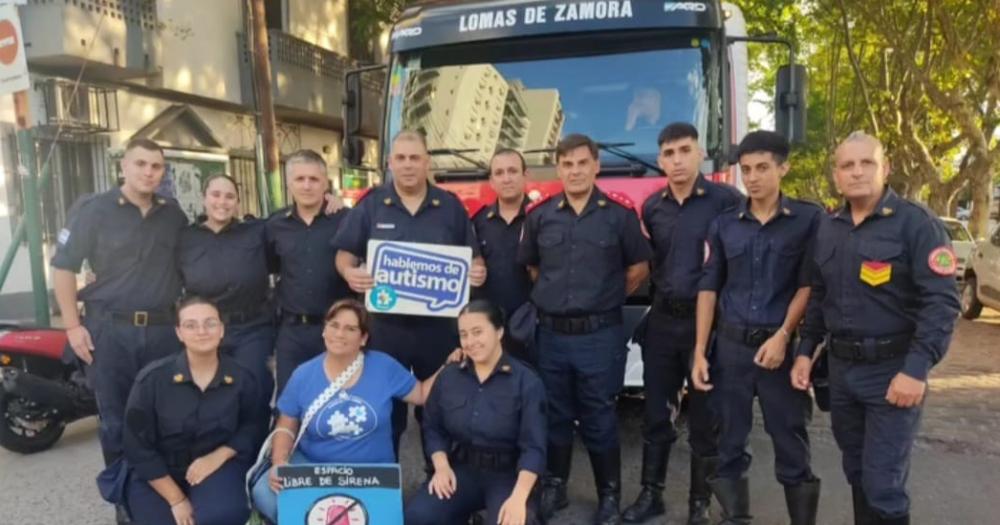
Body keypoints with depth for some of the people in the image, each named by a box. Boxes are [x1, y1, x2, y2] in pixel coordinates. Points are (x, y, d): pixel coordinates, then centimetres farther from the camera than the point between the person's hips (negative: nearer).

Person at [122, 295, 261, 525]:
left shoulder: (241, 378, -9)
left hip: (216, 466, 0)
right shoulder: (152, 378, -14)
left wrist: (218, 456, -19)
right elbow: (138, 448, -9)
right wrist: (176, 500, -11)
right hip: (159, 473, 1)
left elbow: (251, 427, 2)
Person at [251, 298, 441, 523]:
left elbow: (421, 394, 6)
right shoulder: (303, 375, -1)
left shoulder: (384, 366, -4)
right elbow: (285, 427, 5)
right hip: (312, 464, 2)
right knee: (264, 493, -23)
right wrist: (279, 462, -12)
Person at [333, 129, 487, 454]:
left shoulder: (451, 206, 4)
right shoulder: (369, 205, 2)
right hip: (385, 324, -1)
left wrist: (478, 272, -14)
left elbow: (472, 259, 8)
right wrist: (349, 272, -19)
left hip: (438, 324, 1)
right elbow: (345, 255, 3)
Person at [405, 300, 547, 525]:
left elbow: (533, 446, -13)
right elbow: (433, 428, 12)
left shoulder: (526, 380, -8)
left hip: (507, 473, -3)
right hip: (461, 468, 4)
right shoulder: (448, 376, 6)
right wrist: (441, 467, -7)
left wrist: (519, 496, -26)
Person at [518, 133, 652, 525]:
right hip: (551, 333, 3)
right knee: (554, 415, 14)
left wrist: (605, 299, 8)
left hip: (600, 335, -2)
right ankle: (553, 486, 30)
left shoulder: (620, 214, -3)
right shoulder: (539, 215, 4)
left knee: (599, 419, 6)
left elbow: (638, 268, 6)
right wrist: (553, 296, 11)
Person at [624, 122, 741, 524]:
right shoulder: (652, 206, 9)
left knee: (704, 418, 7)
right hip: (662, 320, 5)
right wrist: (661, 292, 6)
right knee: (656, 412, 12)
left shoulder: (725, 200, -7)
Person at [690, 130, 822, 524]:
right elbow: (708, 287, 6)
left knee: (792, 446, 5)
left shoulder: (809, 219, -1)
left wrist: (783, 335, -13)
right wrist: (700, 351, 1)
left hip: (782, 347, -2)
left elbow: (809, 285, -2)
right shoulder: (724, 224, 6)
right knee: (729, 443, 9)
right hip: (730, 346, 3)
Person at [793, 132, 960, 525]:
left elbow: (942, 302, -15)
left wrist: (916, 369, -22)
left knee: (883, 483, -3)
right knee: (857, 474, 18)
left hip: (893, 369, -6)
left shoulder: (916, 223, -10)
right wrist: (805, 350, 9)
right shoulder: (827, 229, 9)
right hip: (841, 368, 6)